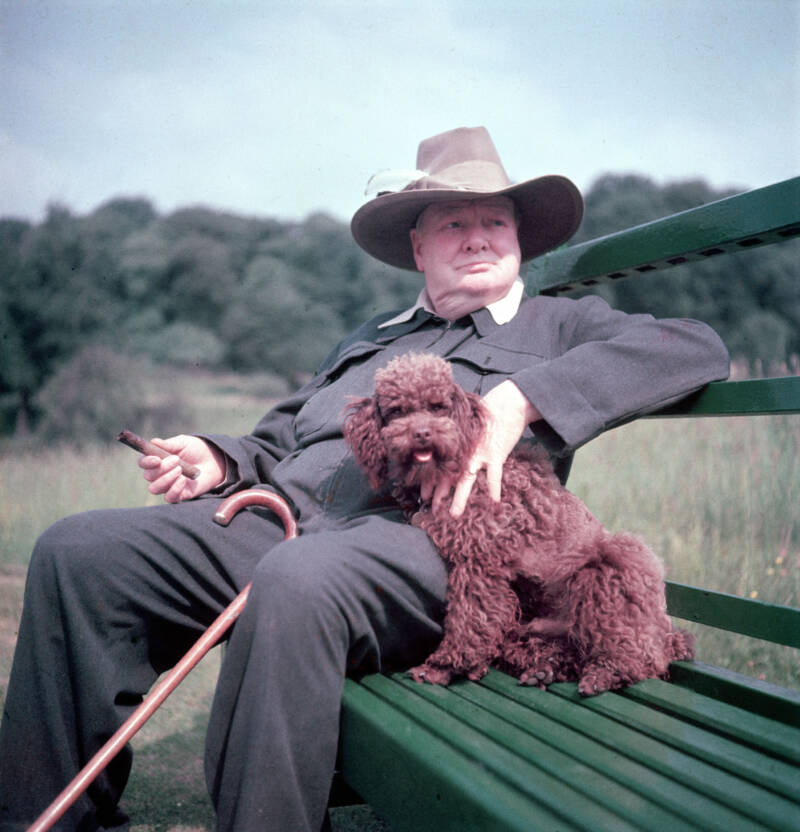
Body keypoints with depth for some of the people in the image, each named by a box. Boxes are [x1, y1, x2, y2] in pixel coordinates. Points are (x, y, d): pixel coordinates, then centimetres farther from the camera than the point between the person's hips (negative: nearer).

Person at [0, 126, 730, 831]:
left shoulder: (559, 326, 17)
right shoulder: (370, 338, 34)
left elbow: (696, 348, -2)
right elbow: (281, 437, 34)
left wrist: (519, 399, -15)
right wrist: (221, 462, 8)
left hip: (421, 537, -6)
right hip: (279, 519, 6)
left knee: (299, 581, -40)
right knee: (77, 551, -9)